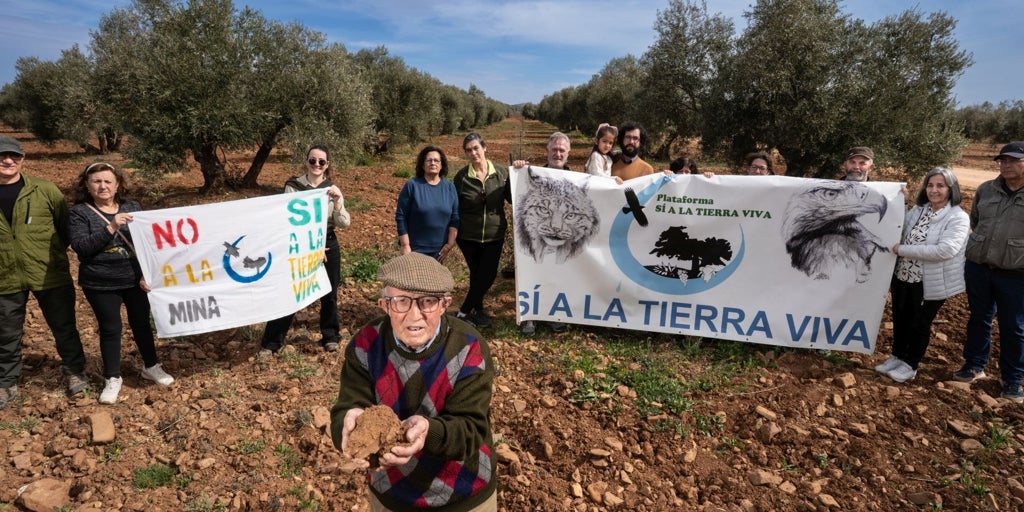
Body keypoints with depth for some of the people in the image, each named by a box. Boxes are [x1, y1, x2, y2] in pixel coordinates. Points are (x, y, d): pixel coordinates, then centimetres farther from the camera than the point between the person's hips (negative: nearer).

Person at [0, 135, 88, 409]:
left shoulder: (45, 190, -4)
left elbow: (66, 225, 2)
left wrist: (55, 253, 1)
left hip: (50, 274, -2)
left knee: (64, 328, 10)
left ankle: (75, 372, 27)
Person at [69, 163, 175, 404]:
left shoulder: (132, 207, 3)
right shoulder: (80, 212, -5)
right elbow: (81, 248, -16)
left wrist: (146, 274, -7)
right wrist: (111, 227, -26)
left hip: (135, 280, 2)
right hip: (100, 284, -2)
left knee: (141, 323, 13)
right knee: (110, 329, 7)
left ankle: (151, 366, 32)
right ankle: (112, 378, 23)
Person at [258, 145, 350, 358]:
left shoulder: (332, 189, 1)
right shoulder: (293, 187, -6)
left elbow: (344, 223, -5)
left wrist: (337, 202, -22)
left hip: (328, 246, 3)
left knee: (329, 294, 12)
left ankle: (330, 336, 31)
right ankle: (270, 343, 11)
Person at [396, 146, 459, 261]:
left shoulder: (450, 187, 4)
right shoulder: (412, 185, -6)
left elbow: (455, 218, 4)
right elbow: (401, 217, -6)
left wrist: (450, 244, -2)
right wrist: (405, 245, -10)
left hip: (439, 249, 3)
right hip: (415, 248, -3)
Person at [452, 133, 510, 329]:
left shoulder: (501, 172, -4)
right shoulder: (461, 176, -6)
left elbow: (512, 198, -1)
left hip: (494, 235, 1)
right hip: (468, 236, -1)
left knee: (487, 275, 3)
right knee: (477, 274, 9)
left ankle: (464, 311, 20)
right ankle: (478, 310, 28)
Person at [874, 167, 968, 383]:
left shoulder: (958, 218, -14)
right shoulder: (918, 210, 4)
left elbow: (944, 250, -26)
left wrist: (903, 250, -24)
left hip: (930, 283, -5)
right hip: (903, 277, 5)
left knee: (919, 324, 11)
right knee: (900, 320, 17)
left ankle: (910, 366, 27)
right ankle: (897, 357, 36)